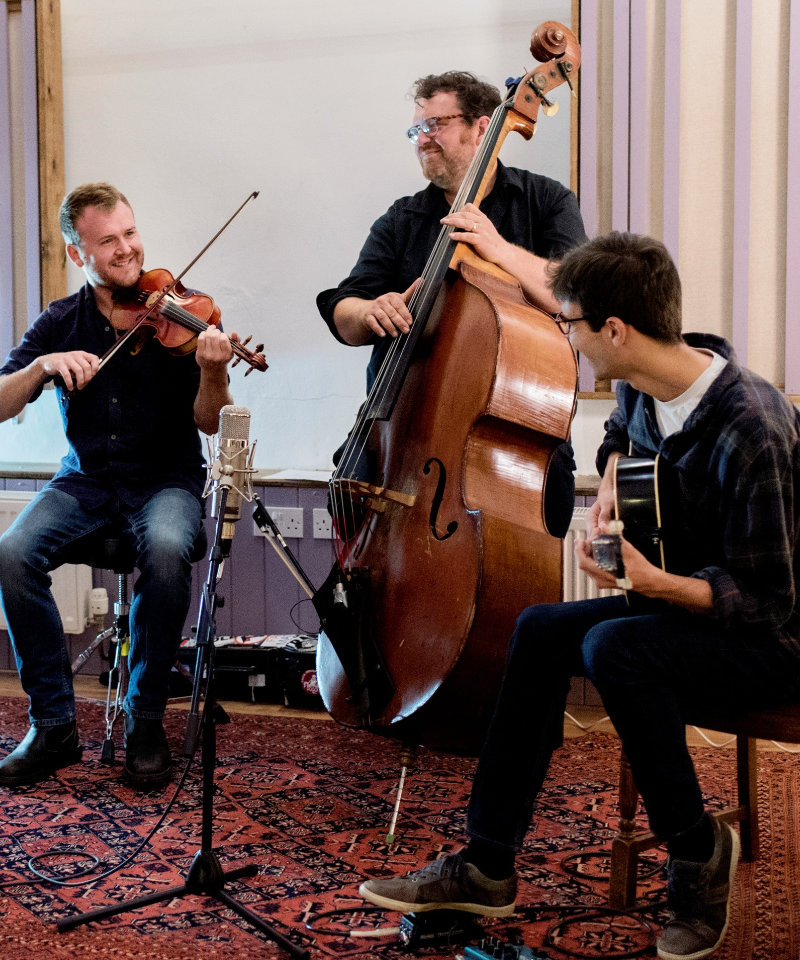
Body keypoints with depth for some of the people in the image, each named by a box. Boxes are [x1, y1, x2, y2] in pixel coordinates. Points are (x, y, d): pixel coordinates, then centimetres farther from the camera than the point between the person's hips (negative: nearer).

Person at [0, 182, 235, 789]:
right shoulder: (61, 324, 6)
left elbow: (208, 424, -8)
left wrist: (213, 373, -29)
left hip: (166, 480, -2)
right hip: (85, 480, 3)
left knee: (166, 548, -36)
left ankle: (146, 722, -17)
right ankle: (54, 726, -11)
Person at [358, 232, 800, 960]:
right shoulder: (640, 388, -3)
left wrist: (656, 582, -37)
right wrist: (610, 489, 5)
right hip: (685, 601, 9)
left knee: (614, 647, -31)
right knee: (541, 632, -6)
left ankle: (698, 850, -8)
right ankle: (486, 866, 1)